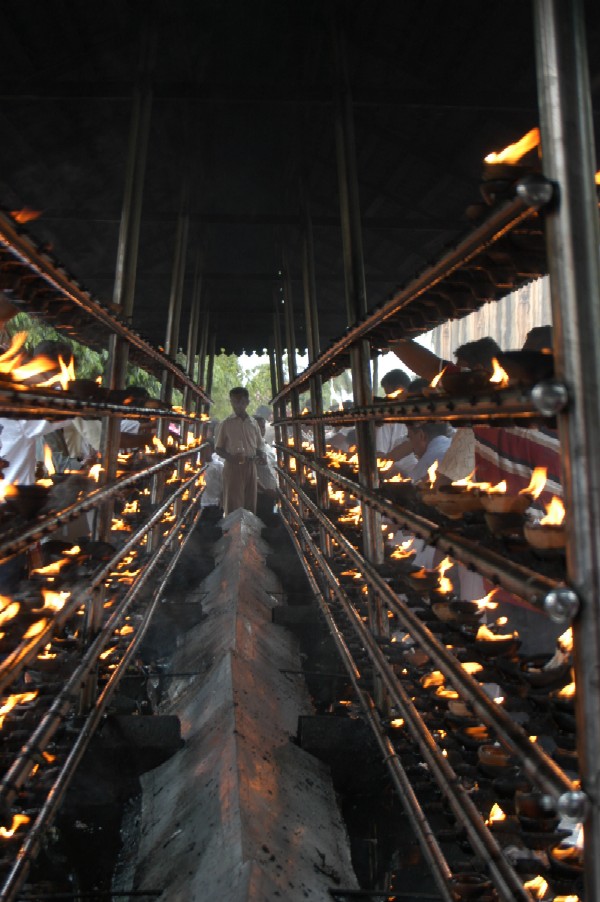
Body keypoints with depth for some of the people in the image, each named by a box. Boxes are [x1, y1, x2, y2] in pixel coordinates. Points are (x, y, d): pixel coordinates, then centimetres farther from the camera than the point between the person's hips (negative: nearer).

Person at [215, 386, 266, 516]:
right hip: (233, 466, -4)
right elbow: (219, 448, 2)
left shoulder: (253, 423, 10)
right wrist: (230, 457, -18)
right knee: (233, 504, -5)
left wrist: (262, 456, -7)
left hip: (250, 466, 4)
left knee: (250, 503, 8)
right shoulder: (226, 423, 0)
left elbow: (259, 446, 15)